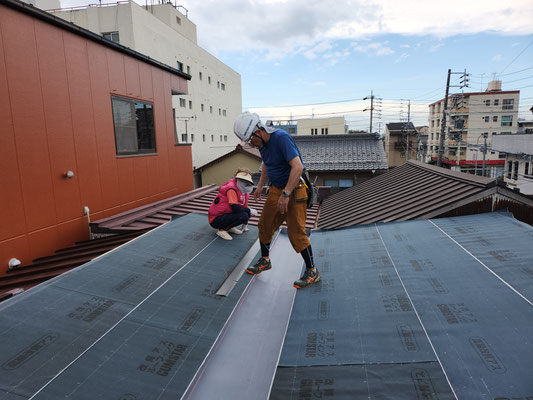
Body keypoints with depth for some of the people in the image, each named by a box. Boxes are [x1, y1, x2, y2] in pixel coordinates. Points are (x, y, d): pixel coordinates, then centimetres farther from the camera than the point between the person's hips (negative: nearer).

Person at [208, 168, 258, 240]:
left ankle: (230, 227, 11)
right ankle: (221, 230, -9)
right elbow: (235, 208, -28)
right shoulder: (231, 189, -21)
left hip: (225, 214, 9)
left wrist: (244, 225, 15)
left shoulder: (245, 193, 5)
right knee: (243, 215, -25)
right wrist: (250, 210, -16)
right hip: (215, 220, -9)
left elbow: (244, 208, 13)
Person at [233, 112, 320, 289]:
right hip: (276, 189, 8)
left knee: (296, 232, -5)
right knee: (265, 225, 12)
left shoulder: (281, 138, -24)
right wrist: (260, 185, 17)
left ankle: (312, 272, 10)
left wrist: (286, 194, -32)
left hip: (293, 189, -8)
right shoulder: (262, 141, 3)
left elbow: (297, 167, -31)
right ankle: (265, 261, 33)